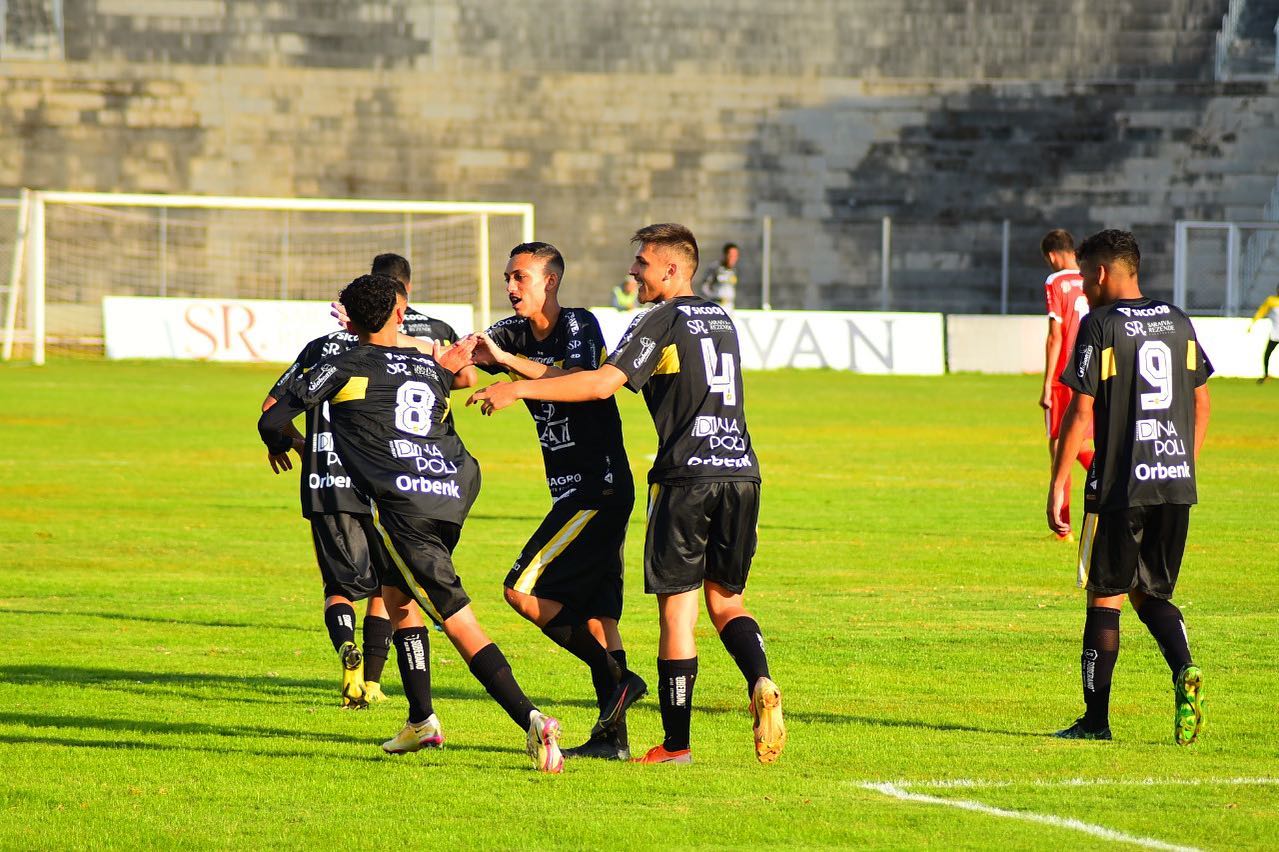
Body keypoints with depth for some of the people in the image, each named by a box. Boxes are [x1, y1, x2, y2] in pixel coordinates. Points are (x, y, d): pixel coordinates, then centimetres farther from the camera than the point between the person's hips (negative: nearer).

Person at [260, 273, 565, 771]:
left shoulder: (344, 368, 4)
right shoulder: (431, 368, 19)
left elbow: (272, 421, 6)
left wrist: (283, 445, 28)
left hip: (404, 504, -6)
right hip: (455, 490, 6)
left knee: (460, 623, -8)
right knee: (398, 596, 28)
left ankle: (529, 718, -22)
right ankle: (421, 720, 28)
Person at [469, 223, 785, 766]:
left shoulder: (662, 320, -4)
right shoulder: (722, 320, 19)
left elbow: (603, 384, -15)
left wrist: (520, 388, -11)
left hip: (686, 476, -6)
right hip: (741, 472, 6)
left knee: (676, 610, 0)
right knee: (724, 600, 15)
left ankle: (676, 742, 2)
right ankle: (760, 683, -13)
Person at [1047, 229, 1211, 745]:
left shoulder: (1100, 326, -7)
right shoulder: (1178, 322, 10)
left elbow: (1081, 413, -11)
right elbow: (1201, 404, 15)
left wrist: (1058, 485, -8)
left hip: (1121, 485, -5)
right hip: (1176, 482, 5)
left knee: (1106, 596, 4)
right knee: (1150, 592, 16)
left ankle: (1096, 719, 5)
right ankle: (1184, 670, -11)